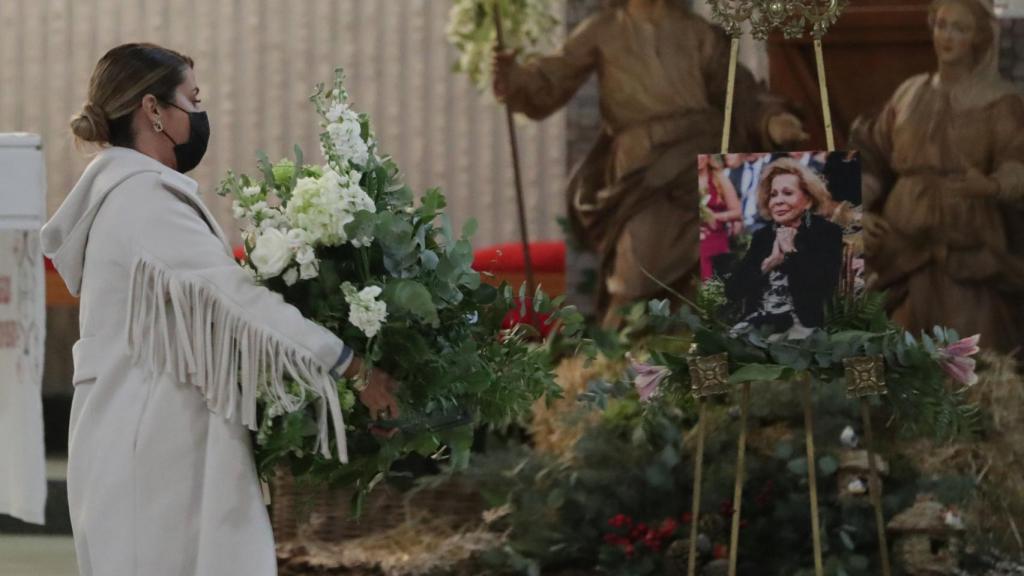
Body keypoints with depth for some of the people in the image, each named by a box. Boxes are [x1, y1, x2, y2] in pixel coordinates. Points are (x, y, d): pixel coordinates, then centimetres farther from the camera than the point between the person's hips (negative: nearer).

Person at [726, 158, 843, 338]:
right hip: (757, 323, 4)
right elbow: (732, 290, 6)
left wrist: (791, 252, -4)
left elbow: (824, 289, -14)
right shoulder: (763, 236, 15)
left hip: (803, 325, -4)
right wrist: (770, 262, -5)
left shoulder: (828, 233, 2)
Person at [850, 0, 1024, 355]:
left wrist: (990, 186, -34)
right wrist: (862, 211, 1)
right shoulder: (909, 95, 12)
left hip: (969, 252, -4)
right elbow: (872, 156, 17)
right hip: (909, 250, 4)